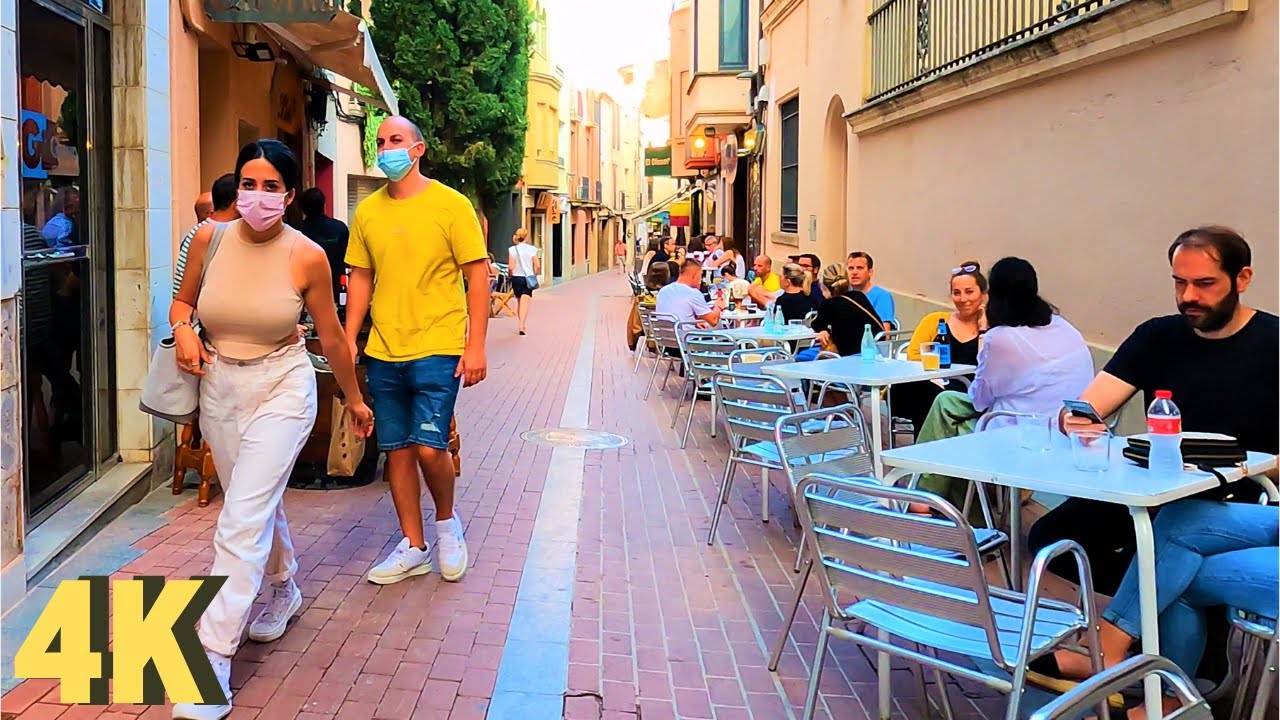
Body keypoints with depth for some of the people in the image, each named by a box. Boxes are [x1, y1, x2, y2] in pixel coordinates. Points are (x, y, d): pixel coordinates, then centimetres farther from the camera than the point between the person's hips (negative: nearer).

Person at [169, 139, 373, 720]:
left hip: (281, 388, -4)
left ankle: (214, 657, -7)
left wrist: (354, 398, 8)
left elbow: (330, 334, -1)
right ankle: (283, 590, 47)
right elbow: (183, 300, 12)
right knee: (259, 503, 20)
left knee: (242, 520, -12)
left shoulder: (306, 256, -12)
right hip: (219, 387, 5)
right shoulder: (209, 238, -4)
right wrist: (183, 330, -11)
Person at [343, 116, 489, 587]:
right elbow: (360, 280, 13)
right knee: (397, 449, 9)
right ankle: (414, 547, 23)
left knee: (429, 447, -10)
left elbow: (477, 275, -5)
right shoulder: (367, 212, 7)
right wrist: (348, 343, 6)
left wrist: (476, 346, -10)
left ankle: (447, 521, 20)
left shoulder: (451, 205, -5)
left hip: (437, 349, -4)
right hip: (384, 352, 5)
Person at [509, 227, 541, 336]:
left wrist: (511, 275, 10)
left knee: (519, 301, 17)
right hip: (528, 278, -2)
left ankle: (523, 325, 28)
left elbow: (511, 267, -8)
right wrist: (534, 275, 11)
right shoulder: (532, 249, -5)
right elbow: (537, 266, -6)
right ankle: (522, 325, -21)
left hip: (516, 278, 2)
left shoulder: (512, 249, -5)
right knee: (525, 302, -7)